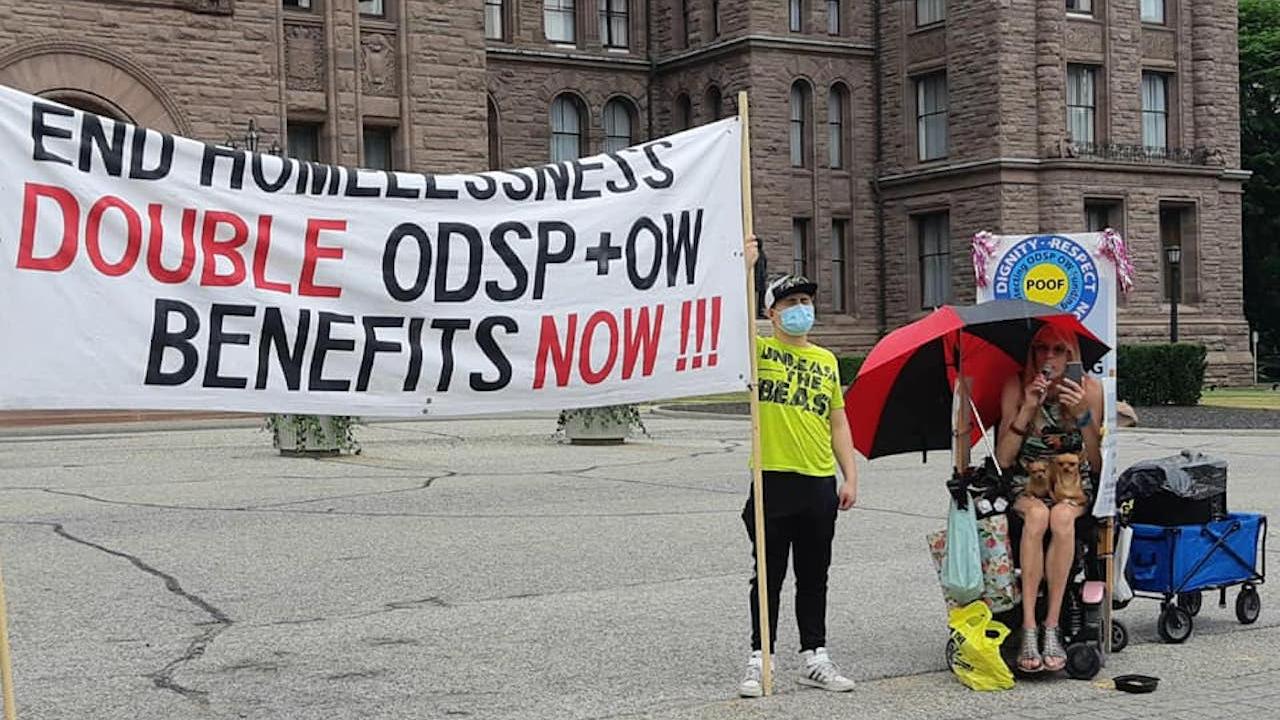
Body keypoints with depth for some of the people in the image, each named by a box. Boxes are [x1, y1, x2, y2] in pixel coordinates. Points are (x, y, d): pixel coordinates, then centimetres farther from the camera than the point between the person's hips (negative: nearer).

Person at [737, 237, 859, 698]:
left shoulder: (826, 361, 12)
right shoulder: (760, 350, 0)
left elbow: (838, 422, 15)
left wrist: (850, 476, 8)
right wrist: (745, 267, -21)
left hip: (820, 483, 4)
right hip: (773, 479, -4)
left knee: (814, 576, 11)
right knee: (769, 576, 3)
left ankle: (814, 658, 20)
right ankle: (760, 660, 10)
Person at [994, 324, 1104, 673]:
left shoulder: (1089, 389, -4)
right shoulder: (1017, 386, -3)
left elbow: (1097, 463, -7)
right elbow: (1003, 459, -8)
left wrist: (1083, 414, -22)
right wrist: (1028, 408, -18)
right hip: (1026, 485, 0)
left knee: (1061, 516, -35)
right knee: (1036, 514, -35)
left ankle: (1051, 628, -32)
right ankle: (1029, 630, -37)